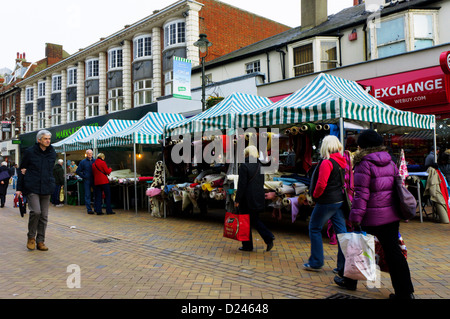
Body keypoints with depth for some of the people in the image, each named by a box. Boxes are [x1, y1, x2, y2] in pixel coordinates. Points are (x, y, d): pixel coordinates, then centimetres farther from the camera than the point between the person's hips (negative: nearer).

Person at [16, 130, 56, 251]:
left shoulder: (52, 153, 8)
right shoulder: (30, 152, -1)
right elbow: (22, 170, 4)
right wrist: (19, 188, 1)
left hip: (46, 188, 4)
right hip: (32, 188, -4)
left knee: (44, 215, 4)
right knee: (36, 211, -15)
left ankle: (40, 241, 15)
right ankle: (31, 237, 8)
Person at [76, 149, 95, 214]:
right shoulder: (83, 162, 3)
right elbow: (78, 171, 6)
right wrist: (83, 176, -4)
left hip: (94, 180, 2)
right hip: (87, 181, -2)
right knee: (87, 195, -1)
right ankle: (89, 209, 3)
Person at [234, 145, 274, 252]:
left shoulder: (244, 166, -14)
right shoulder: (259, 165, 7)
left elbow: (242, 184, -16)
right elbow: (262, 182, 12)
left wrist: (237, 200, -11)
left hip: (247, 199, -7)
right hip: (259, 198, 7)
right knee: (255, 219, 18)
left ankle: (247, 246, 14)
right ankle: (269, 238, 4)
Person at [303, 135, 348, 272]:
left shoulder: (327, 162, -16)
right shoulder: (342, 161, 8)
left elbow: (321, 184, -21)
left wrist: (315, 195, -5)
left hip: (327, 201, -8)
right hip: (339, 200, 8)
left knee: (314, 228, 6)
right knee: (341, 231, 9)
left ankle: (316, 263, 12)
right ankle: (344, 265, 14)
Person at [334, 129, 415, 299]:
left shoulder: (364, 164, -12)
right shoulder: (390, 162, 9)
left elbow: (361, 193, -17)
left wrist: (355, 217, -14)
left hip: (371, 217, -6)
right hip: (391, 215, 6)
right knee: (393, 250, 11)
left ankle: (349, 281, 29)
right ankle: (405, 292, 14)